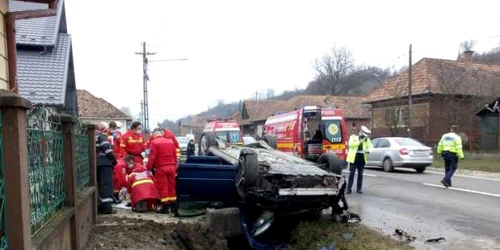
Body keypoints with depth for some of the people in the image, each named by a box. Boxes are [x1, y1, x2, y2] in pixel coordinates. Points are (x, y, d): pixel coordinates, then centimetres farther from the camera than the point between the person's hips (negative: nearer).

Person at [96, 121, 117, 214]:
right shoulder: (102, 136, -6)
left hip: (96, 163, 8)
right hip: (104, 163, -8)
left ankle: (100, 206, 20)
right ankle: (106, 206, -11)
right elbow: (107, 148, -16)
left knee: (99, 184, 15)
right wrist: (113, 159, -6)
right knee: (106, 184, -7)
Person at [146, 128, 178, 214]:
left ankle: (165, 207, 1)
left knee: (163, 187, 0)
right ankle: (173, 206, 17)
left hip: (161, 167, -5)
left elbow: (152, 157, -9)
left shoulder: (154, 142, -4)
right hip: (171, 167, 6)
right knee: (172, 186, 12)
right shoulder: (171, 142, 14)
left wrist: (148, 168, -2)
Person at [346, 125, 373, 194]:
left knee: (360, 174, 7)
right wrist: (359, 142, -20)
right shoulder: (353, 137, 2)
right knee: (351, 174, -1)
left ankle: (359, 189, 15)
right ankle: (349, 189, 3)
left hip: (362, 158, 3)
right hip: (354, 158, -3)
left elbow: (370, 146, 11)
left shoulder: (366, 139, 14)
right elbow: (351, 144, -14)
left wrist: (368, 150, -11)